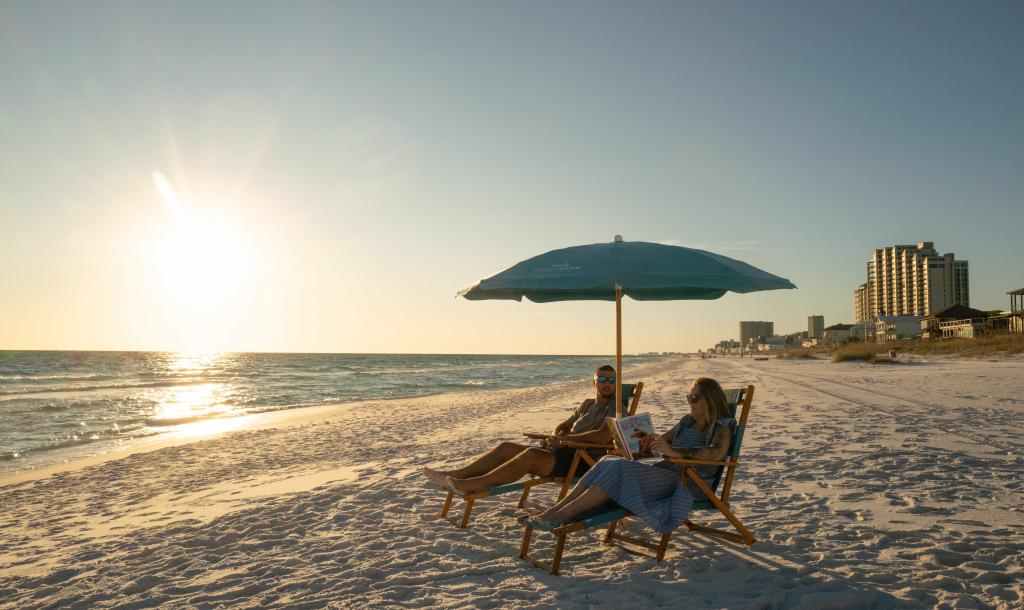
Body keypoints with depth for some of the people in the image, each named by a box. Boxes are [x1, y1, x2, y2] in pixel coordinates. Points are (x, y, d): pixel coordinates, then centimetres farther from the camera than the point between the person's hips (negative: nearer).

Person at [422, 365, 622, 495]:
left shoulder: (615, 408, -1)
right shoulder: (587, 404, 25)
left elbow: (603, 437, -18)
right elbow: (562, 426, 25)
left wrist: (564, 439, -13)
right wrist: (555, 437, 0)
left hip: (581, 461, -8)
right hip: (562, 452, 8)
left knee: (532, 453, -33)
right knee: (506, 447, -8)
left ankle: (472, 485, -36)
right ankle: (452, 476, -13)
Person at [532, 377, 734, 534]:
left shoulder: (721, 427, -2)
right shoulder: (687, 421, 22)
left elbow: (717, 452, -24)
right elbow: (662, 441, 31)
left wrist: (675, 452, -34)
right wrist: (648, 441, 5)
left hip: (688, 484, -8)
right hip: (665, 473, 8)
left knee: (621, 469, -28)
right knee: (609, 461, -16)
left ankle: (565, 514, -31)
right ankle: (556, 509, -25)